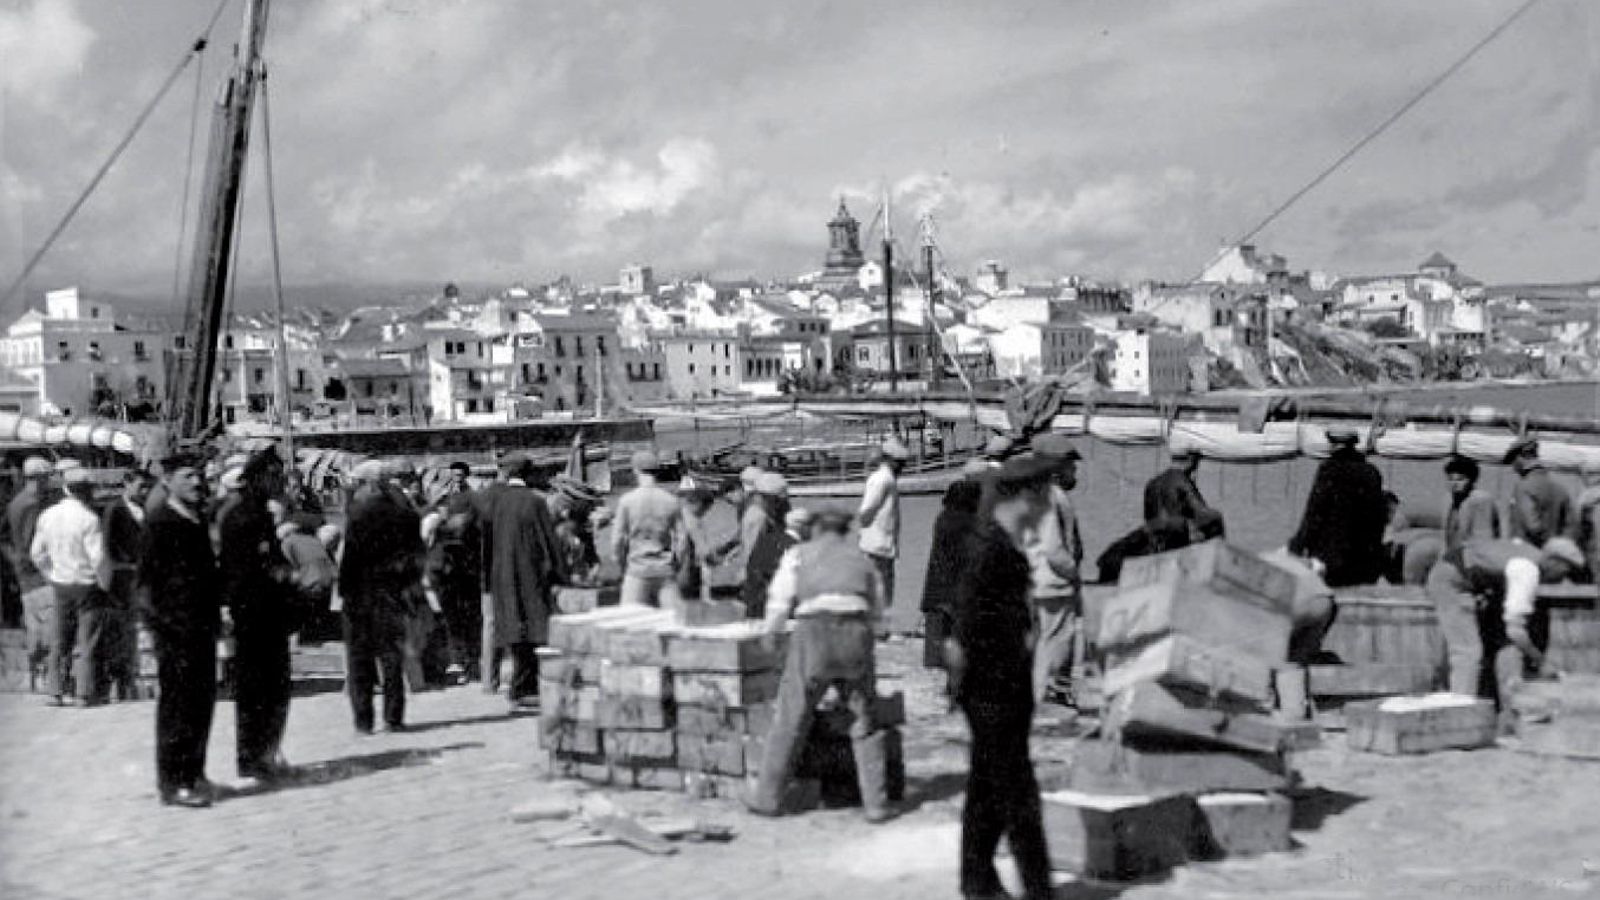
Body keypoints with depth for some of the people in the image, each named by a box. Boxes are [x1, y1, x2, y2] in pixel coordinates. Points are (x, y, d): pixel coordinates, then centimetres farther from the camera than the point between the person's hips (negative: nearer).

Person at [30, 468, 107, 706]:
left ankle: (57, 691, 16)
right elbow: (98, 557, -19)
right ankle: (85, 693, 2)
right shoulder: (89, 519, -17)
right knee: (87, 640, 1)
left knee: (60, 639, 13)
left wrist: (52, 576, 17)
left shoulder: (47, 516, 3)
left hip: (60, 584, 6)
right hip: (87, 583, -6)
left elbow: (37, 553, 9)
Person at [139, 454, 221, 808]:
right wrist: (163, 618, -16)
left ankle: (192, 773, 23)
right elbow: (148, 577, -11)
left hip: (201, 624, 8)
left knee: (202, 699, 12)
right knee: (177, 701, -4)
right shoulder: (159, 521, -9)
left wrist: (214, 615, 15)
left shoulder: (197, 520, 16)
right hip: (176, 627, -8)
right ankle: (173, 782, 3)